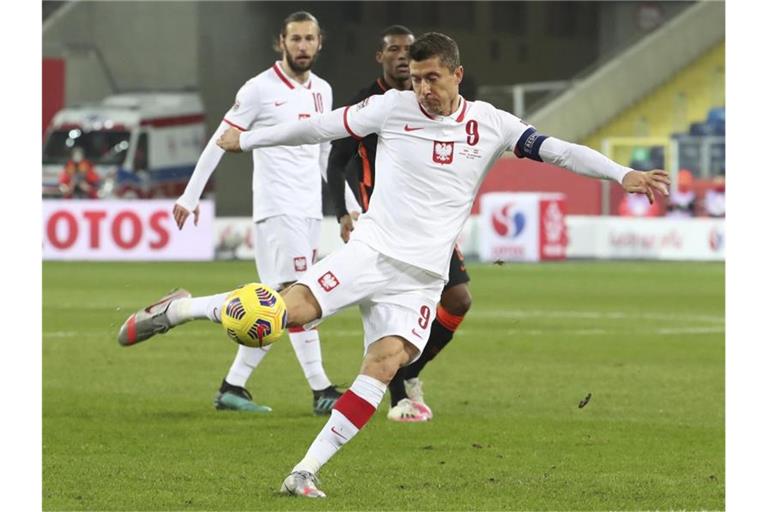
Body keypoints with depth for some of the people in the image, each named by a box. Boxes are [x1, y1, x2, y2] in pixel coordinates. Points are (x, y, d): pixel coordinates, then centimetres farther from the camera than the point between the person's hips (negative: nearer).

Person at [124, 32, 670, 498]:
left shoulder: (490, 124, 2)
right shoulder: (393, 108, 0)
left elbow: (557, 150, 0)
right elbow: (322, 127, 8)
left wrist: (623, 174, -10)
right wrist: (248, 141, 14)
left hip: (422, 276, 2)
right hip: (372, 248, -1)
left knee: (385, 364, -17)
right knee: (290, 311, -23)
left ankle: (307, 470, -15)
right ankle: (181, 309, -5)